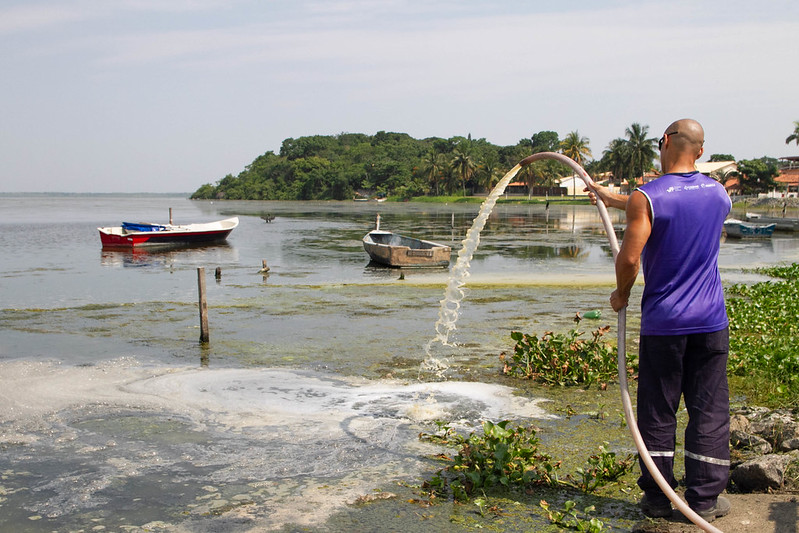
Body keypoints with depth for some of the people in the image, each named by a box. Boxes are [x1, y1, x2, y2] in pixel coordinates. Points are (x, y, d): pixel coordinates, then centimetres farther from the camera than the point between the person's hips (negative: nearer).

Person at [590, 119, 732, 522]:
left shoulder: (647, 198, -11)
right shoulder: (719, 194, 6)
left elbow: (629, 257, -17)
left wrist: (621, 293, 2)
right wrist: (616, 200, 29)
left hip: (663, 322, -3)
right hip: (710, 322, 3)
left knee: (657, 412, 7)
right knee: (709, 411, 9)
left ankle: (658, 498, 15)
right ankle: (705, 499, 14)